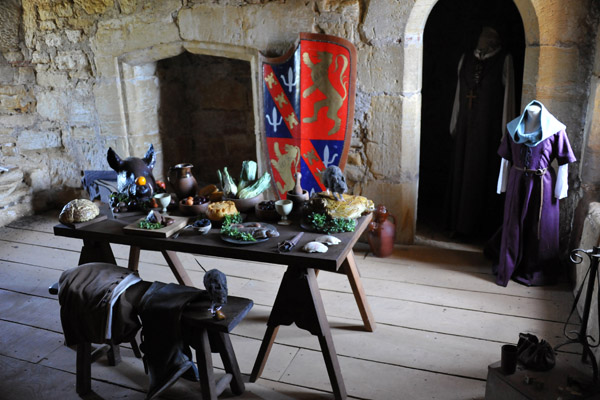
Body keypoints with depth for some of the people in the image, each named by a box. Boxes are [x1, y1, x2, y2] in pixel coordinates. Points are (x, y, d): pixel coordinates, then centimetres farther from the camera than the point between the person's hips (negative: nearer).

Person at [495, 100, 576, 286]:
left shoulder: (554, 129, -5)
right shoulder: (515, 127, 4)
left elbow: (564, 163, -4)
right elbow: (506, 158, 8)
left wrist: (560, 190, -8)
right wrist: (503, 184, 6)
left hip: (542, 185, -2)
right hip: (518, 182, 2)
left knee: (540, 229, 7)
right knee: (513, 227, 8)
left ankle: (537, 272, 23)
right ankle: (509, 269, 22)